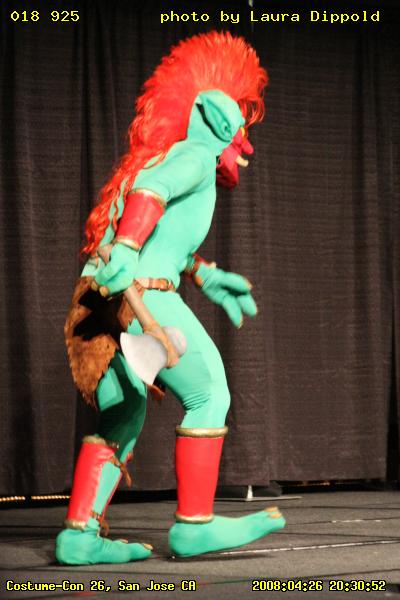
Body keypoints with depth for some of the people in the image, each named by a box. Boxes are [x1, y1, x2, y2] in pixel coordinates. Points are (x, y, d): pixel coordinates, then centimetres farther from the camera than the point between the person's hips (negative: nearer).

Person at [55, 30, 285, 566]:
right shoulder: (195, 155, 0)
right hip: (143, 296, -9)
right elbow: (152, 187, -21)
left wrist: (203, 275, 39)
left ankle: (79, 535, 8)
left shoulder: (164, 157, 27)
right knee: (209, 398, 0)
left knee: (121, 420, 13)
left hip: (98, 300, 9)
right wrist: (127, 248, -34)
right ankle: (194, 525, 2)